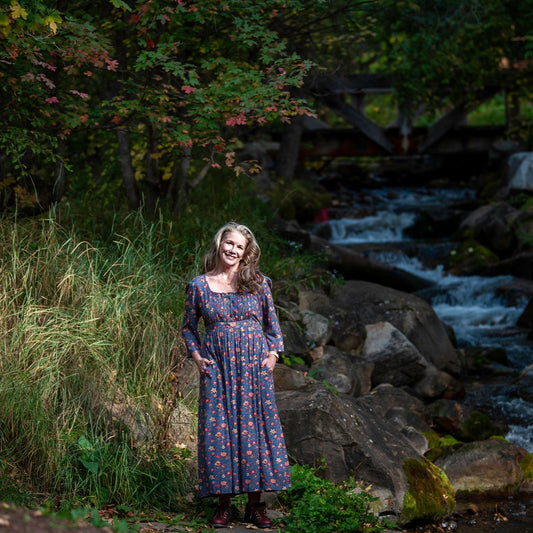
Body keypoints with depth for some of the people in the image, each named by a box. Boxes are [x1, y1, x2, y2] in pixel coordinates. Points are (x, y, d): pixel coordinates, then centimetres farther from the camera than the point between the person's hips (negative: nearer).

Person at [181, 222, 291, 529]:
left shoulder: (258, 283, 5)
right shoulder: (199, 286, 4)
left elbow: (273, 323, 11)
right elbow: (189, 327, 13)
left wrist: (273, 354, -1)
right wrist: (196, 355, -1)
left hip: (254, 365, 0)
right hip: (216, 365, 0)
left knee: (255, 426, -2)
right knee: (218, 429, -2)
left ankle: (256, 504, 7)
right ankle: (224, 504, 7)